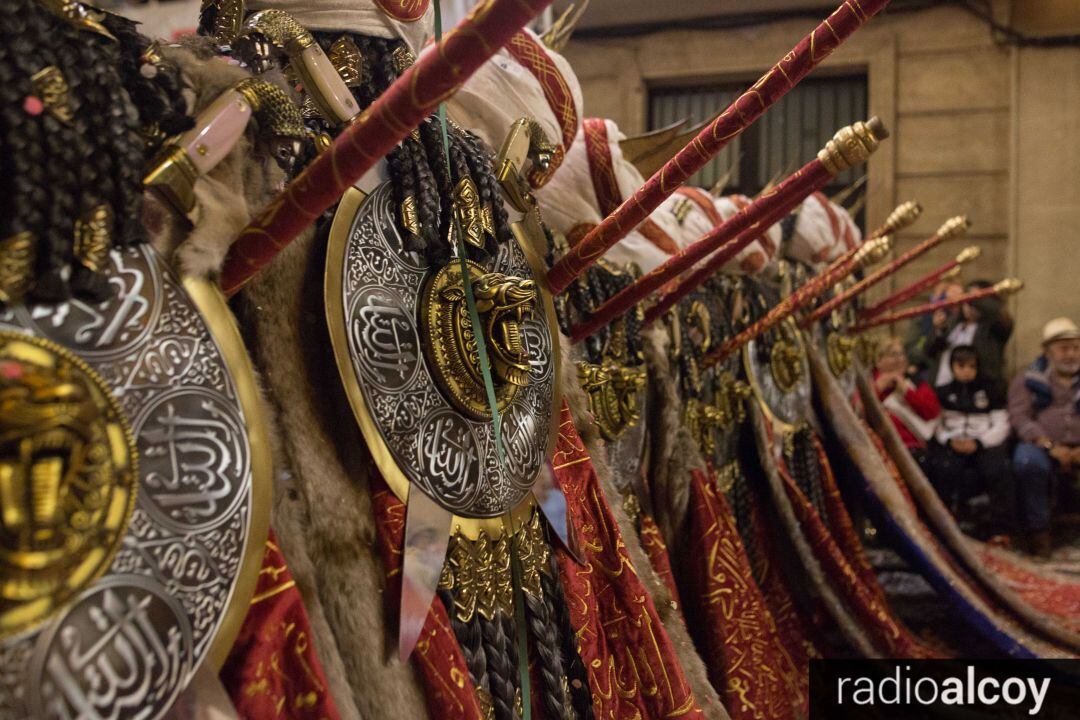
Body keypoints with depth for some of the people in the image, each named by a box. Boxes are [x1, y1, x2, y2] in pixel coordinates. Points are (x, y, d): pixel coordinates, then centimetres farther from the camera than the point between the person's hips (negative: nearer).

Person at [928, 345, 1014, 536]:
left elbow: (1001, 425, 5)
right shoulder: (942, 392, 13)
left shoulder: (990, 389, 12)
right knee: (944, 468, -35)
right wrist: (950, 441, -15)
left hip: (986, 443, 0)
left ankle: (1001, 530, -24)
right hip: (952, 443, 0)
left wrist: (978, 443, -11)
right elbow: (935, 425, 6)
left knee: (997, 469, -33)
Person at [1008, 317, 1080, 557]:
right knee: (1027, 462, -36)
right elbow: (1019, 417, -2)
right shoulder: (1029, 379, 10)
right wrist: (1050, 446, -16)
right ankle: (1037, 528, -19)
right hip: (1041, 446, -2)